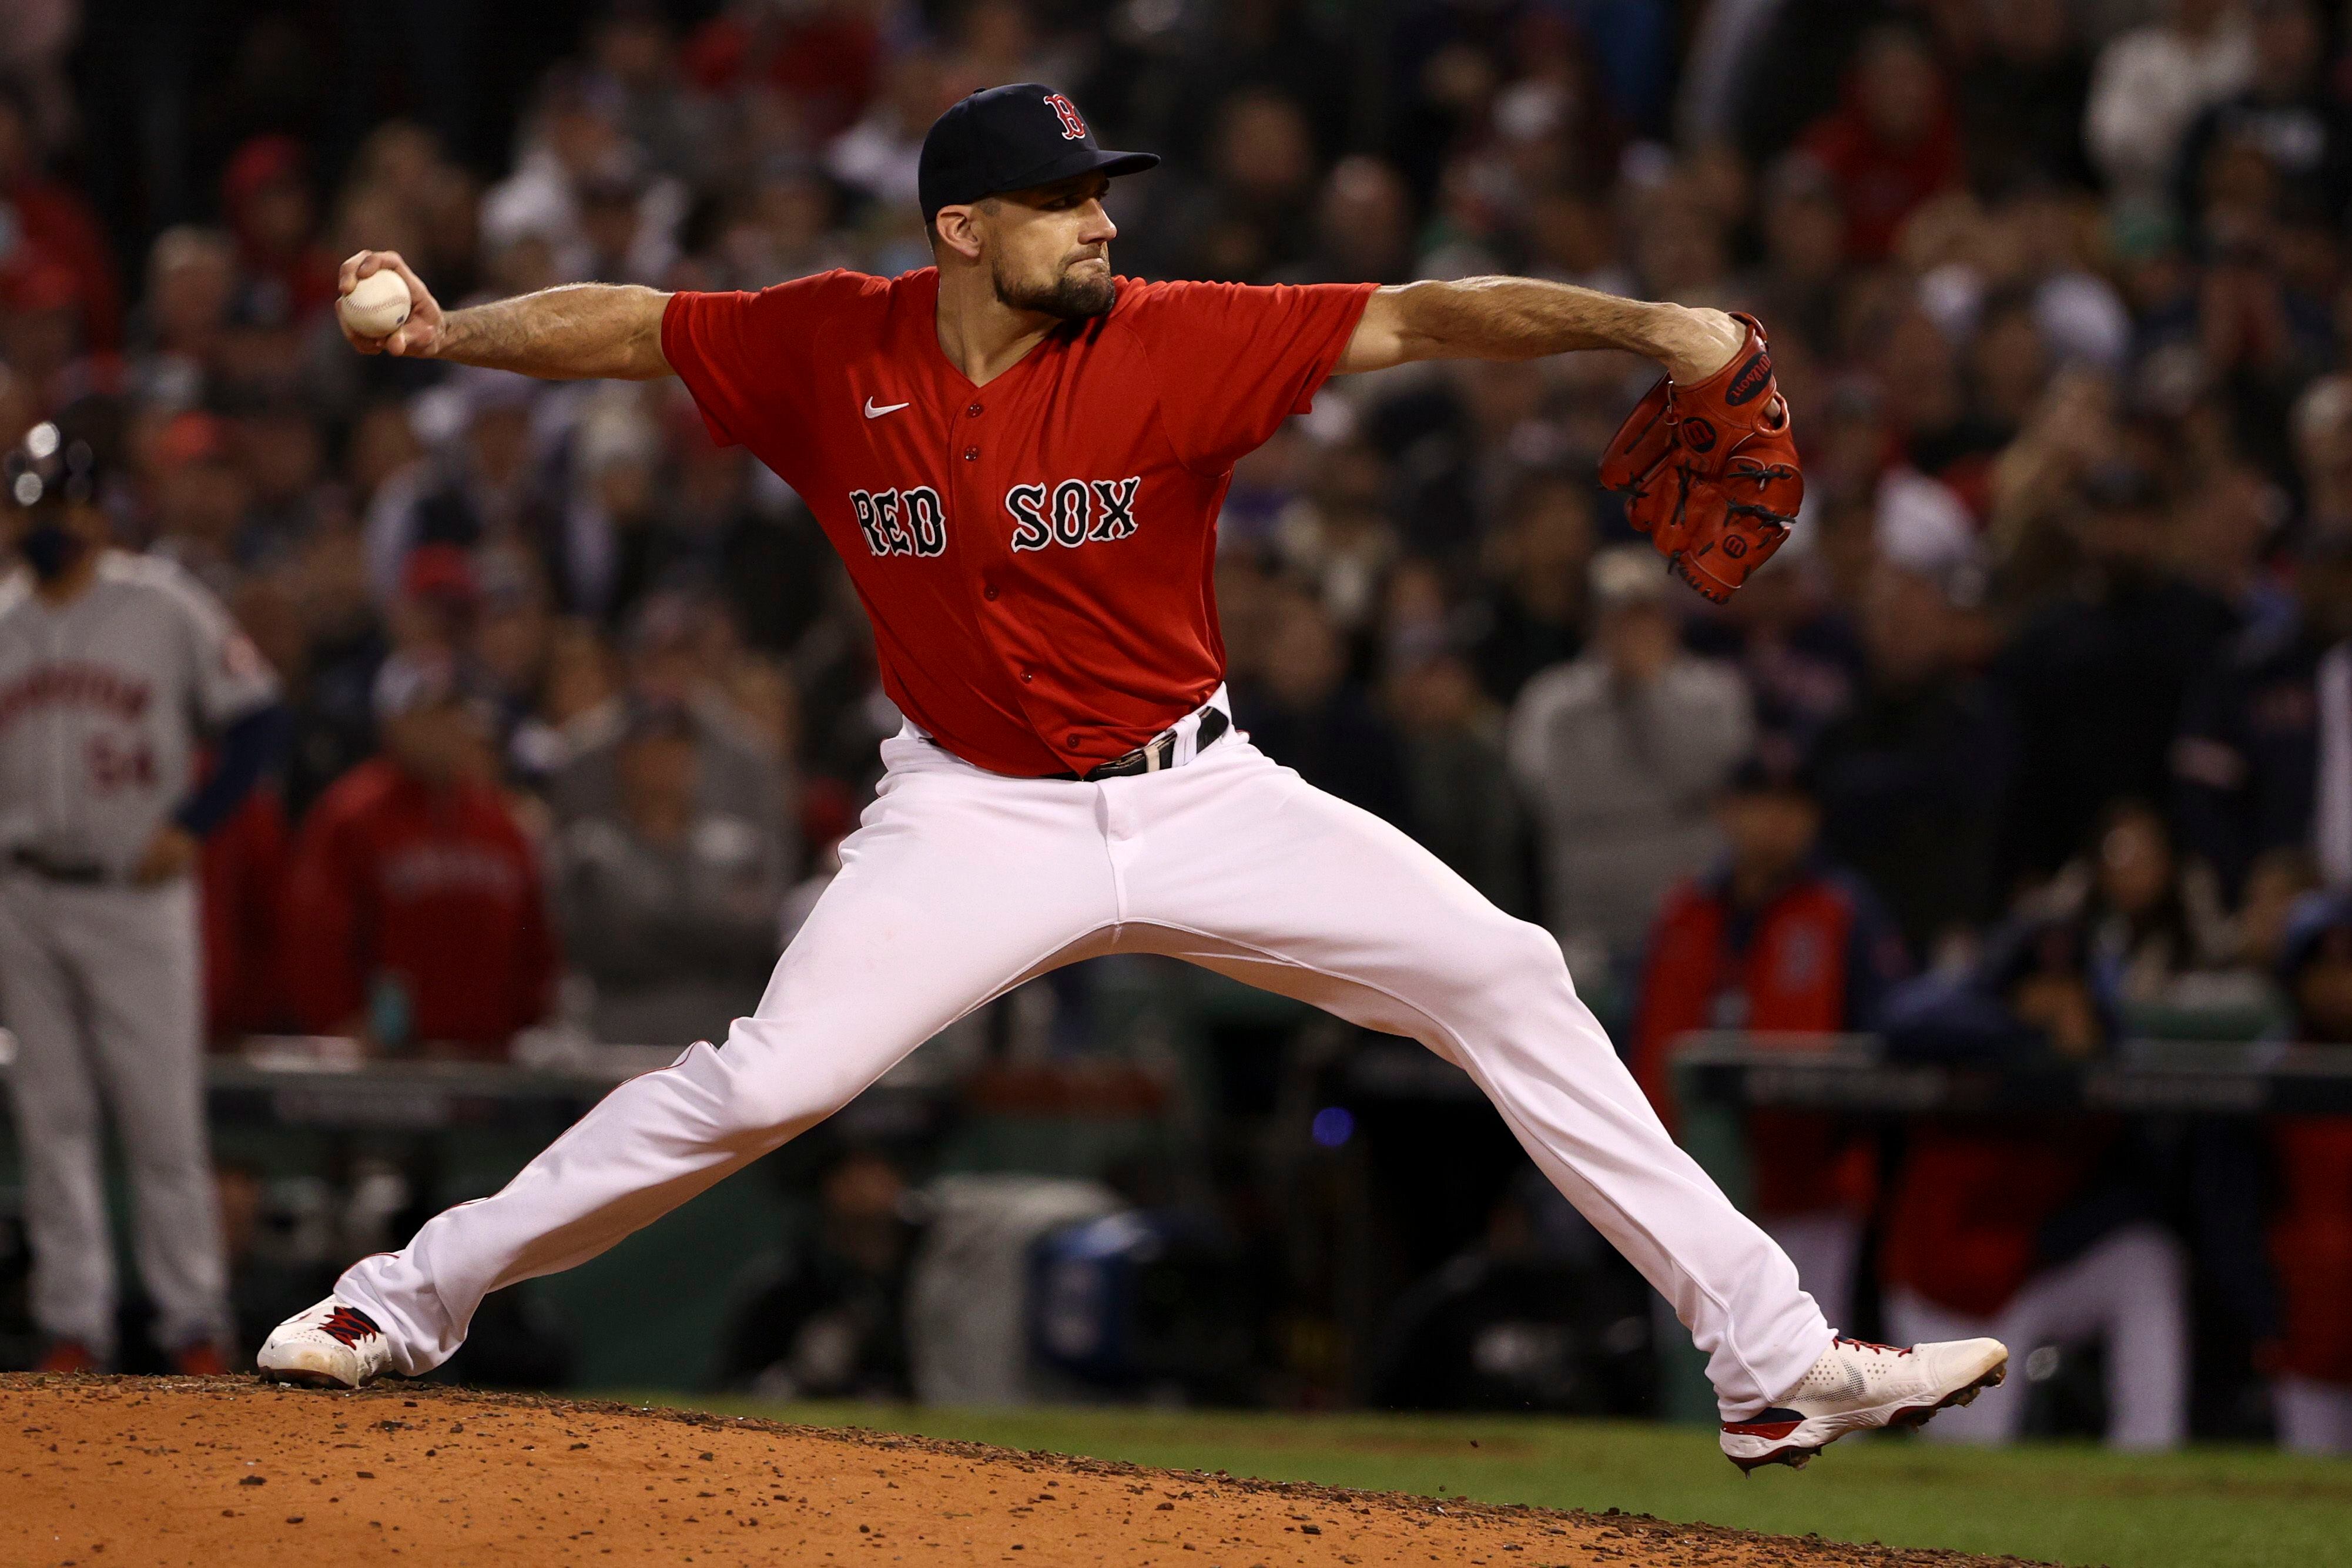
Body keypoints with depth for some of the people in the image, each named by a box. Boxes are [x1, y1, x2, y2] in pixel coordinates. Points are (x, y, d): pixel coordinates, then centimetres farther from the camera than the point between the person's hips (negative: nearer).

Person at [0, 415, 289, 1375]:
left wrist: (191, 826, -9)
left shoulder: (165, 605, 0)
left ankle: (195, 1324, 0)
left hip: (137, 894, -3)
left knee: (164, 1116, -5)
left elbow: (257, 717, 0)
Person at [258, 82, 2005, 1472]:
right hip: (976, 818, -1)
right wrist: (449, 330, -15)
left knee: (1505, 980, -8)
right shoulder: (833, 352, -9)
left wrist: (1646, 325, -33)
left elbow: (1419, 320, -22)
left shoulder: (1174, 344, -14)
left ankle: (1774, 1360, -3)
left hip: (1203, 797, 1)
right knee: (758, 1084, -13)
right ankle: (409, 1298, 5)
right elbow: (623, 324, 1)